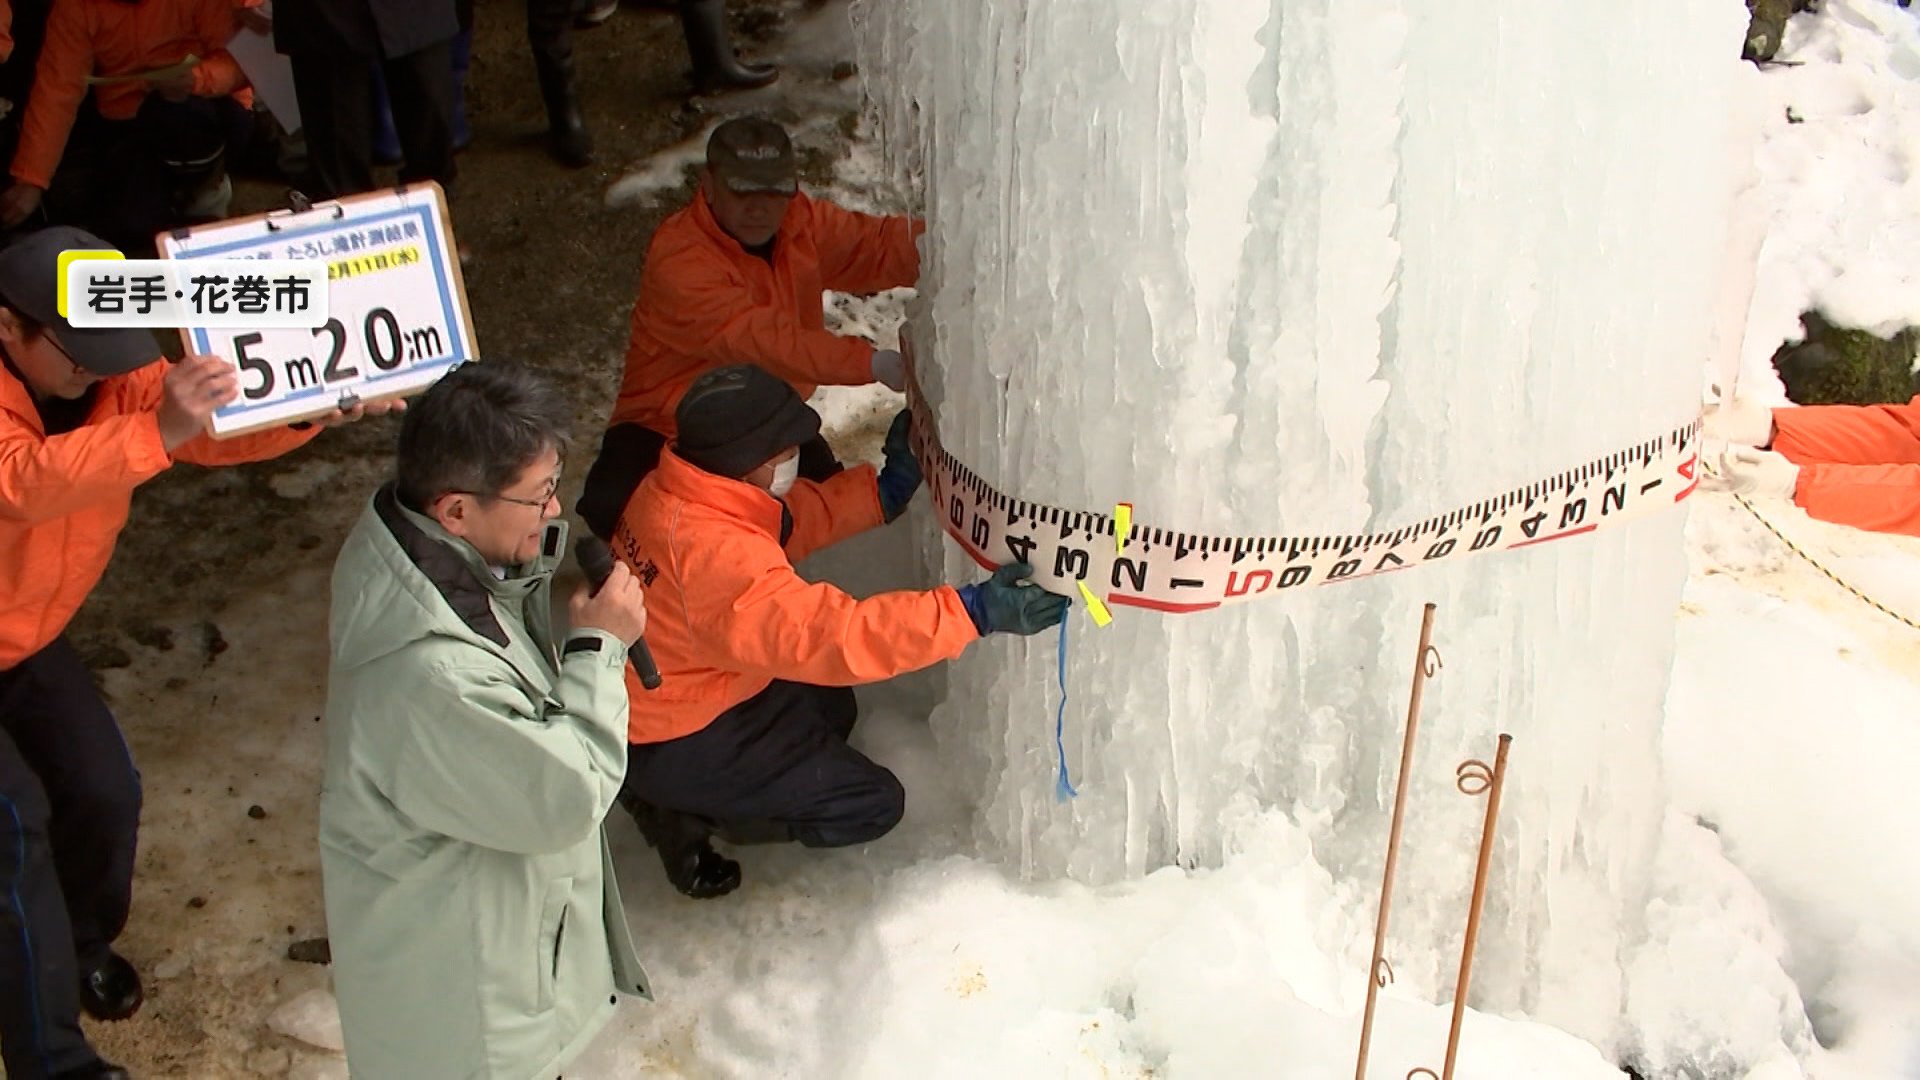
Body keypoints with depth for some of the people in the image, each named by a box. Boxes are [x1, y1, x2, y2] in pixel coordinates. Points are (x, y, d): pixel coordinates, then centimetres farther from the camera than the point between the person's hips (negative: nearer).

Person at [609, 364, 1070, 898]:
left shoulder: (681, 490, -9)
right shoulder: (715, 555, -37)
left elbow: (796, 516, 4)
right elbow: (832, 634, -39)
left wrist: (886, 487, -8)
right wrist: (971, 612, -40)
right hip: (667, 747, -9)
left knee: (829, 708, 28)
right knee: (872, 805, 0)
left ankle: (673, 793, 14)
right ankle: (684, 811, 0)